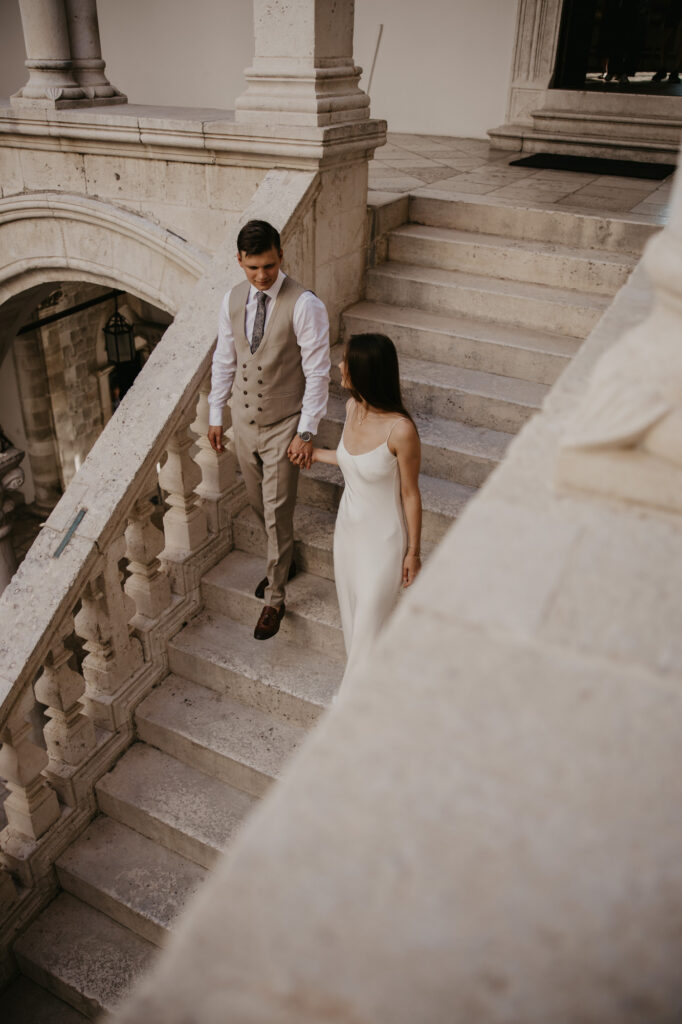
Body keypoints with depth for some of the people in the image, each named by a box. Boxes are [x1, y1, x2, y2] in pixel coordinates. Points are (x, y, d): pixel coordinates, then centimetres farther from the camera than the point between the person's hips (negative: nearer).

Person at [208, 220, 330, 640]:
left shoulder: (305, 305, -18)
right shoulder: (233, 300, 0)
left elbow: (317, 373, -16)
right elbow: (224, 361, 10)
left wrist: (307, 432, -17)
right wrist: (215, 413, 13)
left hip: (283, 427, -6)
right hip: (245, 423, 6)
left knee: (277, 515, 2)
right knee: (259, 506, 20)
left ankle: (275, 598, 19)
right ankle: (285, 562, 46)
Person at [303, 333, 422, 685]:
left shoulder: (400, 430, -29)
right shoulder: (353, 407, -8)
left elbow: (410, 494, -17)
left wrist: (413, 551, -9)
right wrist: (314, 453, 22)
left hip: (383, 537, -7)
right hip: (348, 526, 7)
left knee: (370, 621, 8)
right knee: (351, 613, 21)